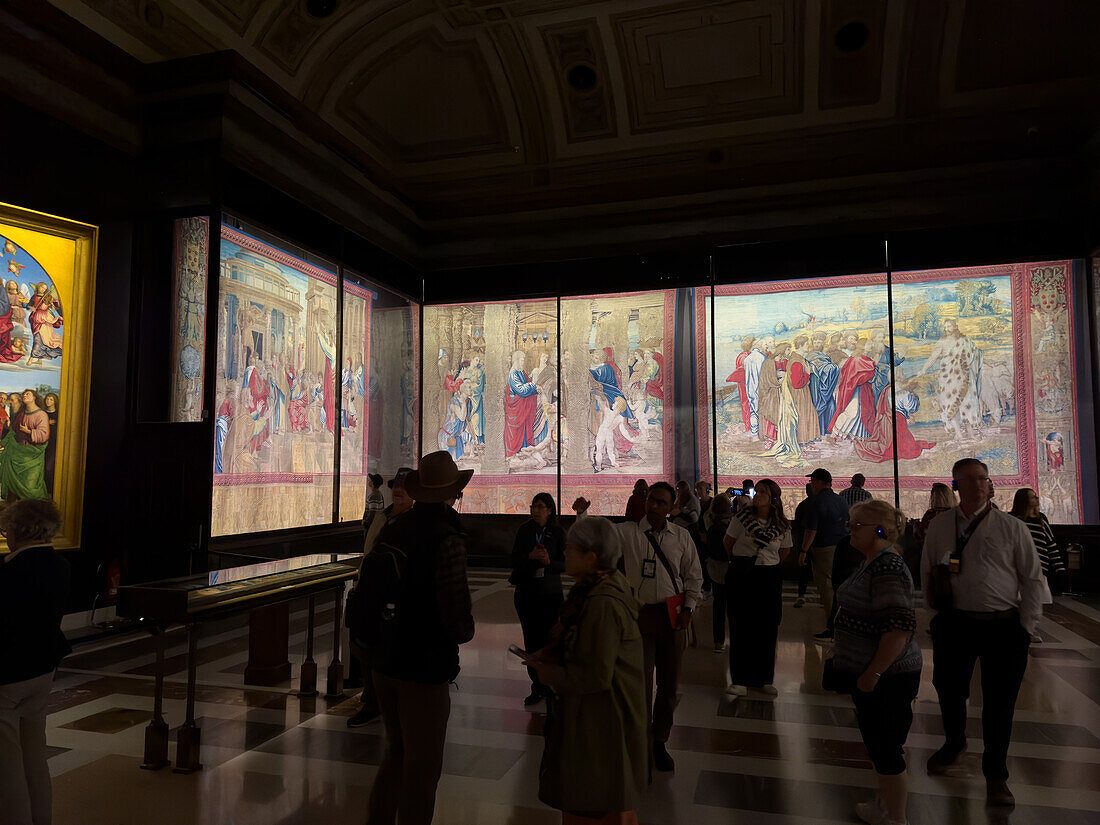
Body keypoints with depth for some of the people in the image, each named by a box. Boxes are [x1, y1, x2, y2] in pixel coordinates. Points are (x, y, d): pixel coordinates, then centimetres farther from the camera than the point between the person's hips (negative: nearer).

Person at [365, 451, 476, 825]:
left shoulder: (391, 531, -1)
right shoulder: (448, 540, -22)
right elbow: (457, 615, -22)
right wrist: (465, 631, 0)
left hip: (384, 662, 7)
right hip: (426, 667, -7)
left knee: (396, 752, 25)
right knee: (422, 766, 10)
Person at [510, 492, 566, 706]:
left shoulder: (557, 533, -1)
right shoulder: (524, 530, 1)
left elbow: (564, 564, 0)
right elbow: (514, 561, -1)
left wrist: (549, 562, -19)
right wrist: (530, 556, -19)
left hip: (551, 594, -1)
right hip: (526, 593, 1)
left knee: (548, 640, -1)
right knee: (531, 641, 5)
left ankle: (549, 685, 14)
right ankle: (538, 686, 17)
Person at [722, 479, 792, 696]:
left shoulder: (782, 525, -1)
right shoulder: (743, 516, -7)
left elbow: (784, 550, 14)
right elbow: (727, 542, 5)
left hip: (769, 579, 2)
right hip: (741, 578, -2)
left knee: (767, 629, 7)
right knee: (741, 627, 1)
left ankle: (765, 678, 22)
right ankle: (740, 680, 10)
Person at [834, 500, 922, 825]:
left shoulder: (888, 569, -24)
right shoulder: (873, 563, 9)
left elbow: (900, 627, -30)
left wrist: (873, 673, -25)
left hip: (886, 678, -10)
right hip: (871, 673, 10)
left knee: (885, 749, 4)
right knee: (877, 742, 23)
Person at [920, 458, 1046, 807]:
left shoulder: (1012, 527, -2)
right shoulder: (939, 525, 3)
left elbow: (1032, 579, 2)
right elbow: (927, 572, 12)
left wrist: (1025, 628, -2)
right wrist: (937, 611, 9)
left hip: (1004, 626, -2)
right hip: (954, 622, 2)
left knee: (999, 702, 6)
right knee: (949, 689, 15)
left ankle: (996, 775, 25)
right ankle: (954, 743, 44)